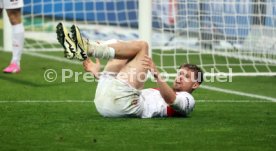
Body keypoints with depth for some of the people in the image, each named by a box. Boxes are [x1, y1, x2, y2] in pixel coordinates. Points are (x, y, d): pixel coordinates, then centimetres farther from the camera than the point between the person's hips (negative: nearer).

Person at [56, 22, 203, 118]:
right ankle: (76, 48, -15)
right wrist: (97, 73, 31)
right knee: (118, 45, 14)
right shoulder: (160, 92, 41)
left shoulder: (187, 99, 16)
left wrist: (156, 74, -27)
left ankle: (86, 48, -23)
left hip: (126, 104, -8)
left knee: (141, 45, -5)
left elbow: (170, 100, -11)